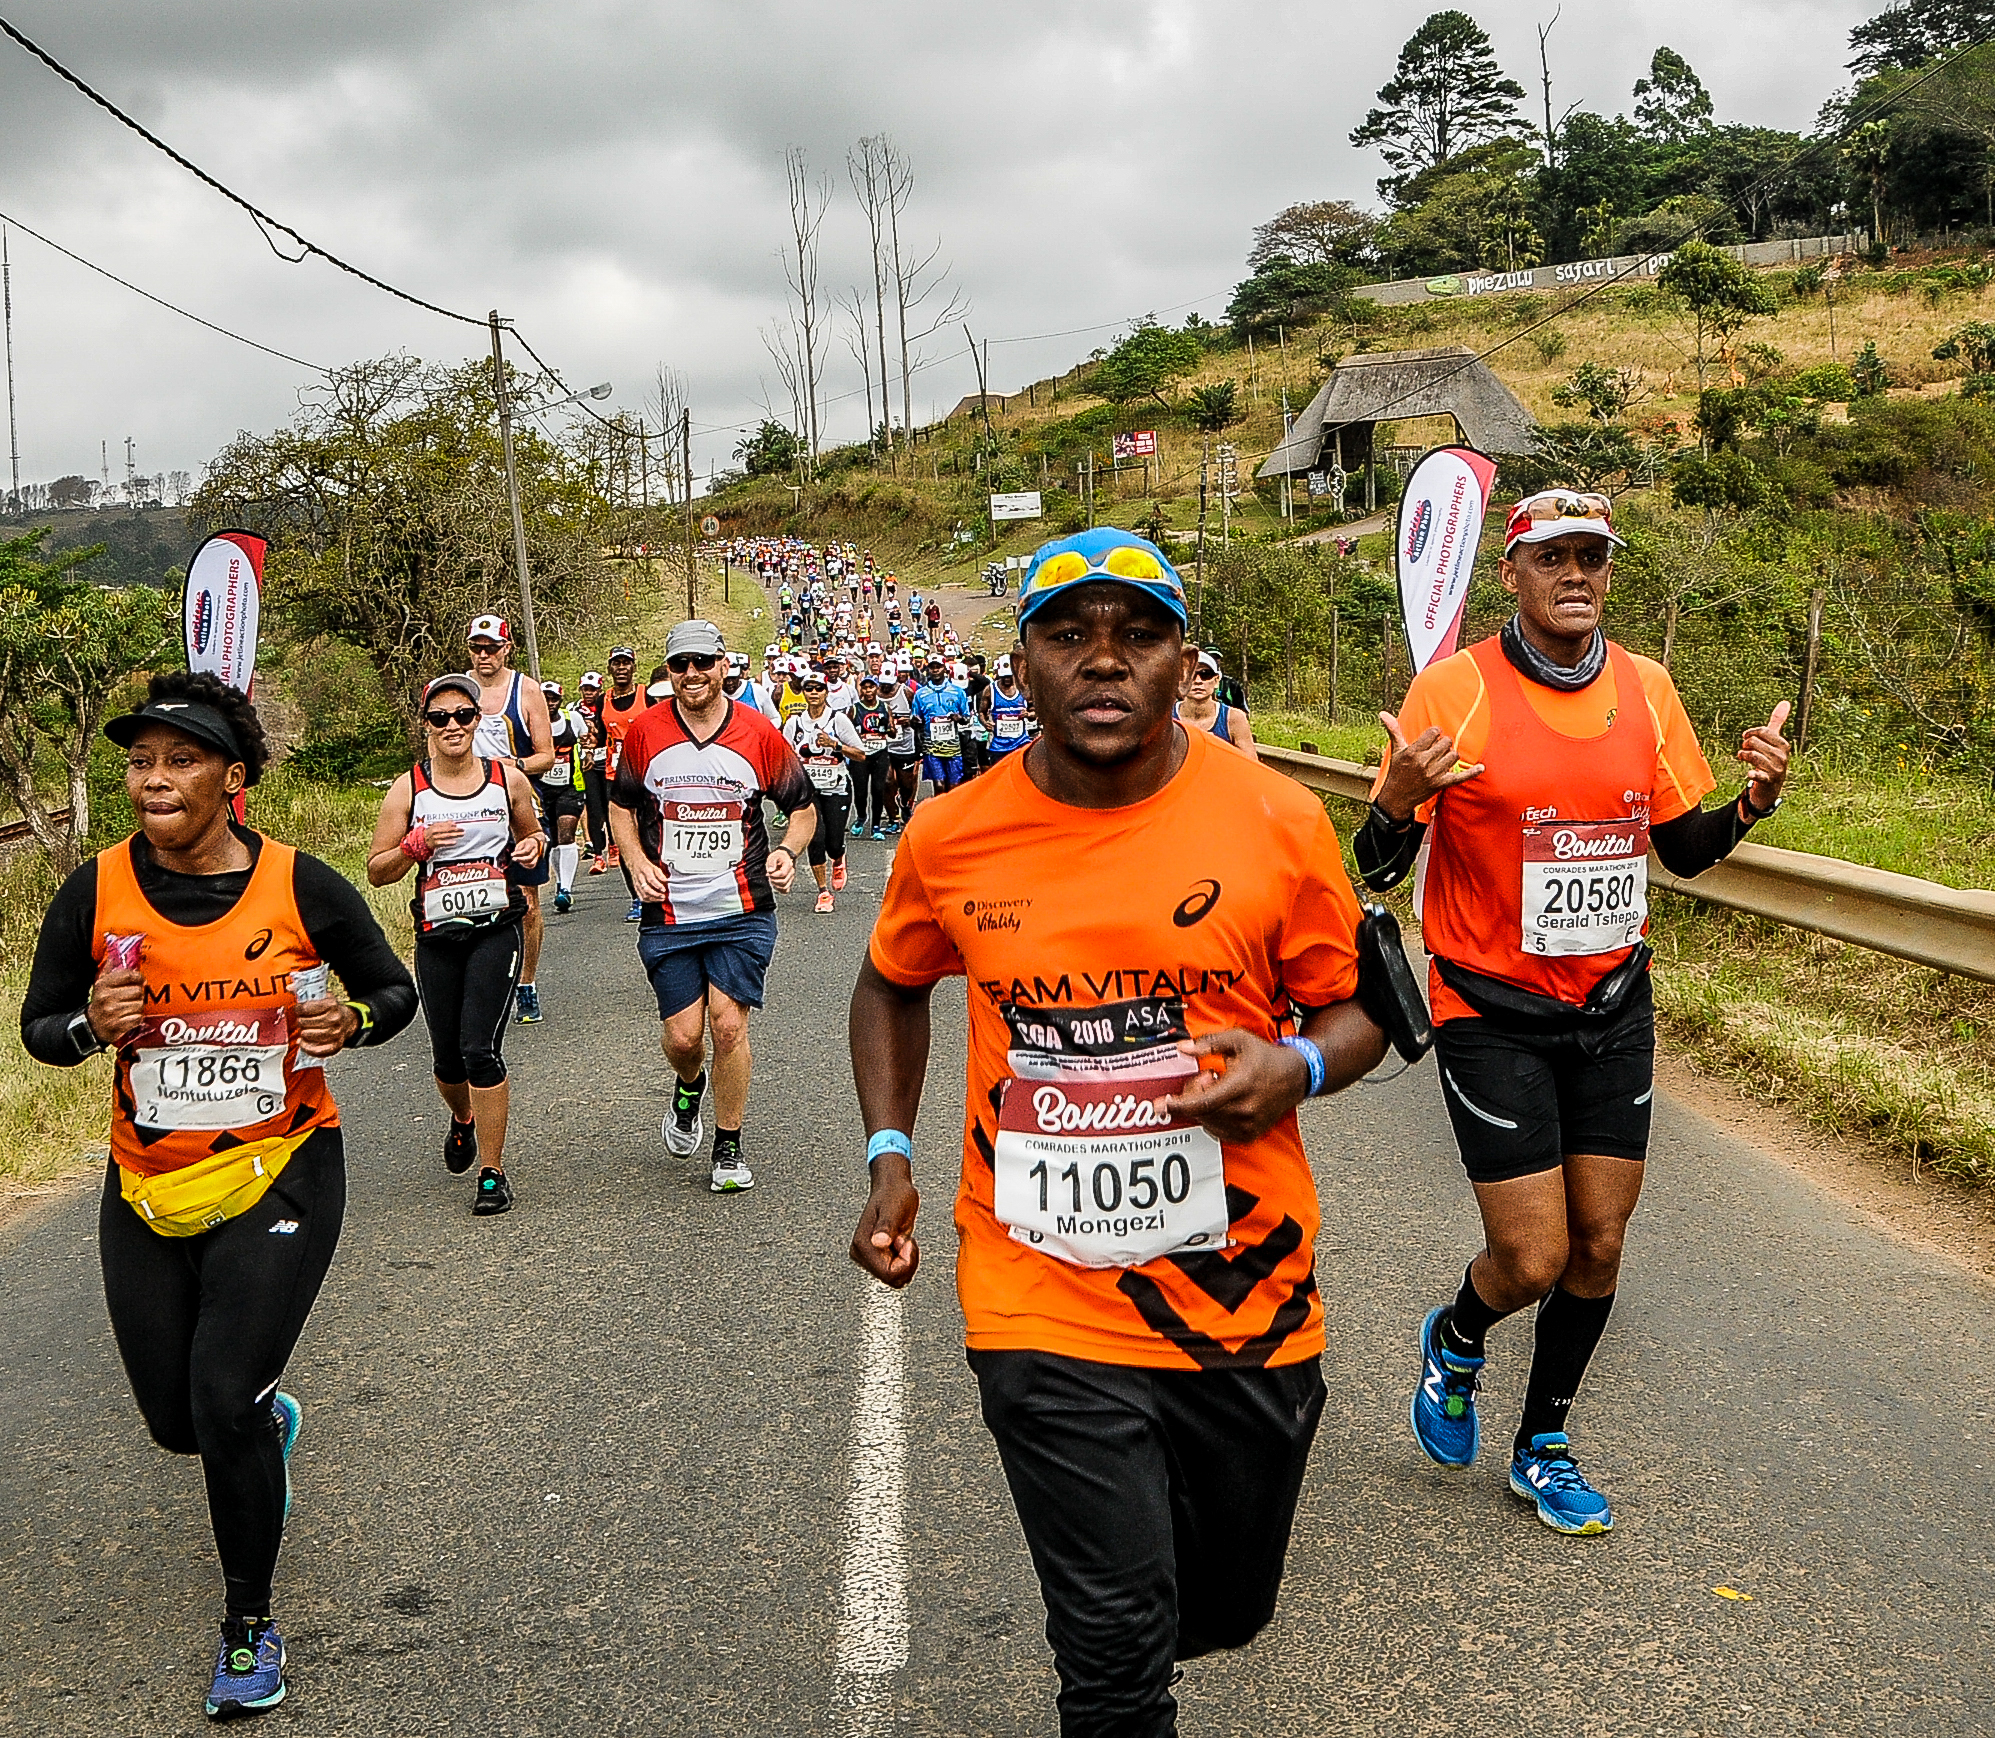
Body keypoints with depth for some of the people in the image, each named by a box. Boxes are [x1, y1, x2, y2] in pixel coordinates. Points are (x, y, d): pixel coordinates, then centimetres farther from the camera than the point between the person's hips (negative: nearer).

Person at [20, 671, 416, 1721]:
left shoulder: (302, 886, -9)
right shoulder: (95, 893, -5)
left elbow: (394, 990, 4)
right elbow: (39, 1027, 5)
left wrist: (349, 1021, -18)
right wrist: (92, 1025, -17)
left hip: (281, 1171, -3)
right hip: (147, 1189, 3)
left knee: (224, 1401, -13)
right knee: (176, 1420, 13)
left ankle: (249, 1626, 11)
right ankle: (269, 1418, 52)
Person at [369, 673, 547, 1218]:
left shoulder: (508, 779, 2)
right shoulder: (407, 789, 0)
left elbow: (532, 834, 19)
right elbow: (377, 871, 2)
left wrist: (533, 847, -5)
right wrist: (417, 845, -16)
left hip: (497, 930, -2)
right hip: (437, 937, 2)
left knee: (480, 1049, -14)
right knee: (447, 1058, 11)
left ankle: (492, 1173, -3)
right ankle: (464, 1119, 47)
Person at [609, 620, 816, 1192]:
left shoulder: (760, 733, -3)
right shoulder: (645, 733, 0)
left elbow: (803, 807, 9)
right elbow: (621, 806, 14)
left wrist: (786, 853, -10)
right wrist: (638, 863, -2)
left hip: (742, 913, -1)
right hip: (669, 914, 1)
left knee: (728, 1025, -7)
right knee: (683, 1036, 1)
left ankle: (729, 1149, 12)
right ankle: (688, 1091, 39)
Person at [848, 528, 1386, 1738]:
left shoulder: (1279, 822, -7)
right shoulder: (950, 839, -4)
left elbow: (1352, 1008, 5)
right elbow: (894, 987, 16)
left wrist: (1299, 1068, -17)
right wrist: (890, 1156, 5)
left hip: (1245, 1301, 1)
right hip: (1044, 1309, -1)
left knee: (1225, 1611, 21)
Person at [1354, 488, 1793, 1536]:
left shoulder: (1646, 689, 1)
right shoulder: (1451, 691, -13)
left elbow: (1684, 849, 12)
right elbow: (1378, 868, -11)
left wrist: (1754, 801, -8)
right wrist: (1398, 803, -32)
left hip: (1613, 1007, 5)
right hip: (1492, 1012, -4)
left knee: (1598, 1242, 10)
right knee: (1533, 1261, -5)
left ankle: (1543, 1447, 32)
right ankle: (1456, 1339, 31)